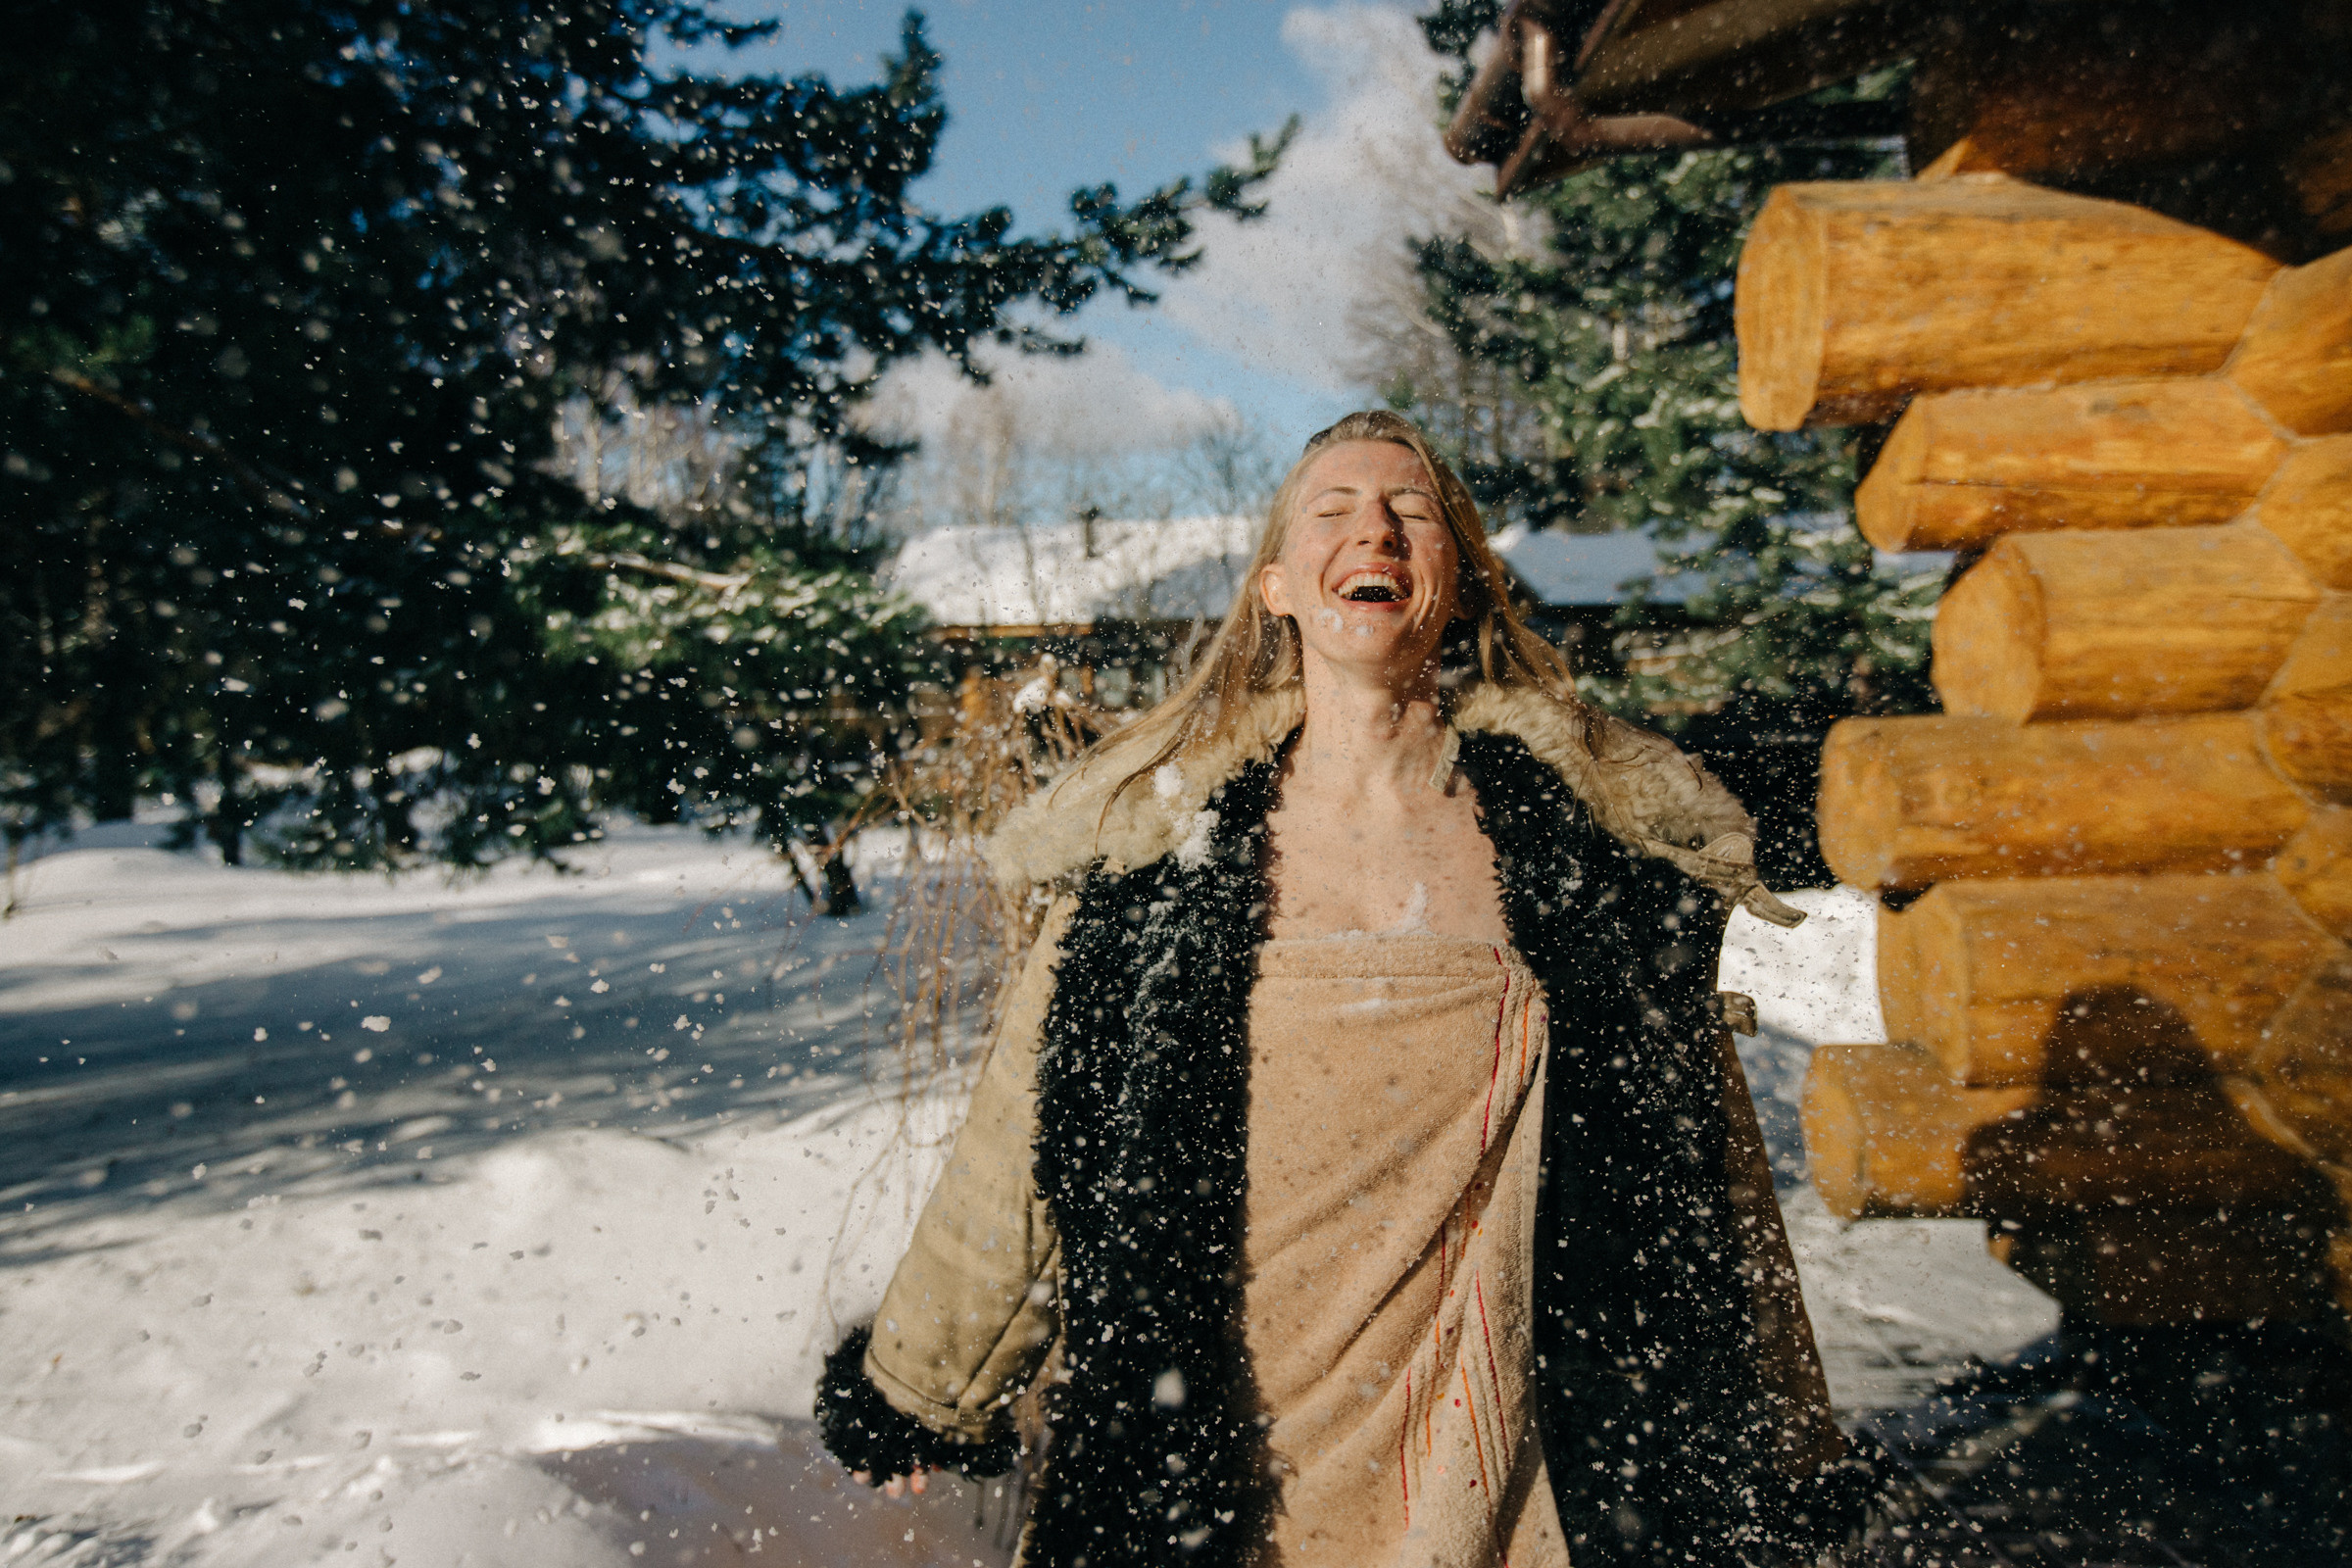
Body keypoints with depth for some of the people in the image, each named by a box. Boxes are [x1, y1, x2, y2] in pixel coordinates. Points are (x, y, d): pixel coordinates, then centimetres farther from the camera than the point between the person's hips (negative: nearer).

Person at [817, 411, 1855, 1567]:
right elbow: (1021, 1137, 3)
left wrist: (1770, 1464, 11)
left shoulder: (1599, 831, -3)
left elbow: (1699, 1164, 4)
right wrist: (920, 1392, 11)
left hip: (1499, 1470, 0)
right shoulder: (1149, 840, -4)